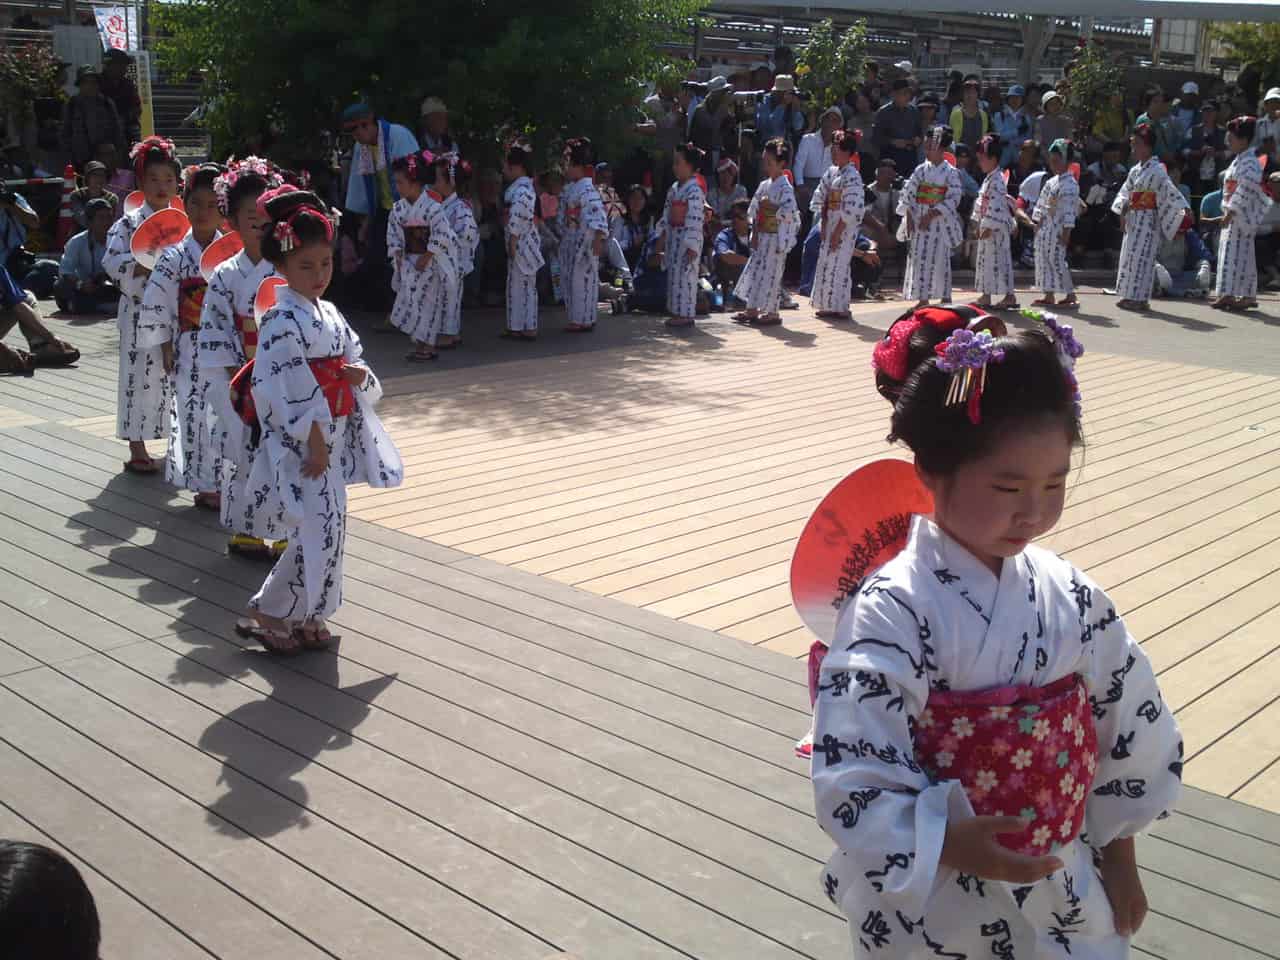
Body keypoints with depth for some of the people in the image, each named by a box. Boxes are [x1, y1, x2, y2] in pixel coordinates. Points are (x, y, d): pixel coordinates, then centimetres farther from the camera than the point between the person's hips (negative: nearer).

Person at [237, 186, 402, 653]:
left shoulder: (329, 313, 11)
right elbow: (281, 386, -20)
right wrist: (313, 439, -21)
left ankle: (307, 616, 24)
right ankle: (267, 613, 4)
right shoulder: (283, 320, -15)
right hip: (302, 443, -9)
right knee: (318, 529, -11)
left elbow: (353, 356, 21)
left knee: (330, 526, 12)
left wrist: (359, 374, -4)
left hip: (334, 438, 9)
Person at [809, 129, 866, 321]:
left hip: (845, 227, -8)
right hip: (830, 224, 8)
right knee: (826, 263, 10)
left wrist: (837, 232, -19)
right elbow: (821, 198, 15)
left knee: (838, 265, -7)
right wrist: (823, 223, 5)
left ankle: (840, 308, 0)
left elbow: (852, 210, -19)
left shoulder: (852, 176, -15)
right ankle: (828, 305, 18)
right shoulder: (831, 172, 10)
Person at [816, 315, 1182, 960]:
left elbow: (1131, 726, 7)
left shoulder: (1069, 597, -5)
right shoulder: (893, 612, -22)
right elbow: (852, 777, -24)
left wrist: (1118, 853, 13)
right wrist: (952, 844, -33)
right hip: (930, 906, -4)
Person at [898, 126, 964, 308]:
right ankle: (922, 298, 10)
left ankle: (945, 297, 12)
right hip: (919, 221, 4)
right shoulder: (921, 170, 5)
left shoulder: (950, 173, -5)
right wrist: (909, 217, -6)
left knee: (940, 259, 1)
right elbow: (907, 193, 4)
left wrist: (931, 215, -17)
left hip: (939, 222, -3)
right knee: (918, 257, 2)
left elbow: (953, 199, -12)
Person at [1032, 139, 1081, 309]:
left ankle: (1071, 296, -1)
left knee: (1057, 260, -9)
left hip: (1058, 229, -9)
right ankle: (1048, 296, 18)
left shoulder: (1070, 184, -13)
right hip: (1045, 228, 9)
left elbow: (1069, 210, -17)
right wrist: (1038, 223, 12)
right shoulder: (1050, 182, 14)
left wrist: (1066, 232, -19)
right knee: (1043, 260, 10)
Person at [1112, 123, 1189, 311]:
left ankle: (1139, 298, -5)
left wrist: (1184, 208, -28)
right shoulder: (1135, 170, 13)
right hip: (1133, 218, 8)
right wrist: (1123, 207, -3)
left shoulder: (1157, 171, -11)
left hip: (1147, 219, -8)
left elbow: (1170, 191, -19)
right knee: (1129, 253, 10)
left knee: (1141, 255, -8)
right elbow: (1125, 192, 14)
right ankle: (1130, 296, 16)